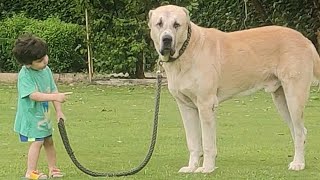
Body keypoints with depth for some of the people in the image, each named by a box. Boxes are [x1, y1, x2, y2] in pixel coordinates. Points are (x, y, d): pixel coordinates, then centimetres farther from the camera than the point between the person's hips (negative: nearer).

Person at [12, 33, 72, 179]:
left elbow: (53, 90, 4)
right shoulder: (25, 75, -22)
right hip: (30, 114, -7)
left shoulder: (46, 70, 1)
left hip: (43, 114, 7)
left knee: (48, 140, 14)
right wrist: (55, 97, -37)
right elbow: (33, 95, -31)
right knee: (37, 141, -12)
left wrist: (59, 111, -1)